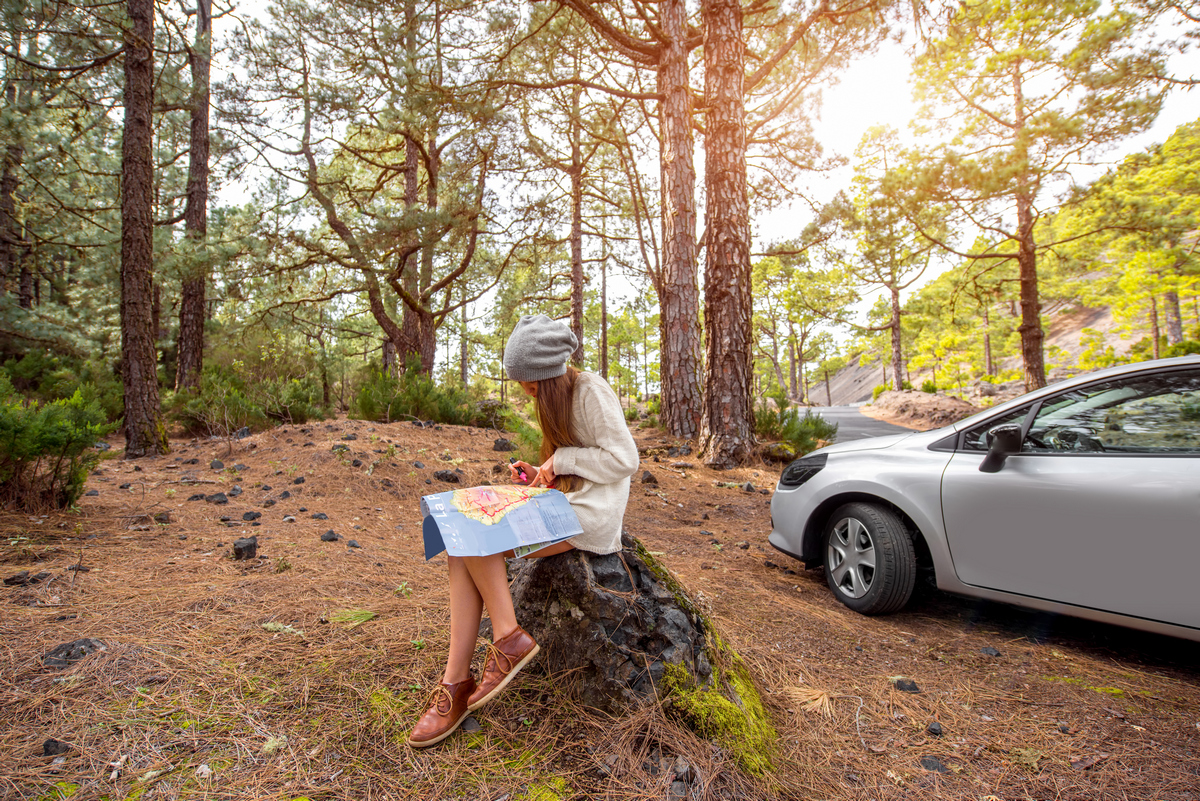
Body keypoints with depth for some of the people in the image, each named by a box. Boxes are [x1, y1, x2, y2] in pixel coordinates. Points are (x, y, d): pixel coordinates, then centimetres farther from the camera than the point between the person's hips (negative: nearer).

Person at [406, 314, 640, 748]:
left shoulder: (591, 391, -10)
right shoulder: (556, 399, 18)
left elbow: (624, 460, -14)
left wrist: (561, 458, -12)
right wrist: (538, 474, 7)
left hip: (591, 516, -9)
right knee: (464, 547, -12)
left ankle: (509, 640, -3)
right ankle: (456, 681, -9)